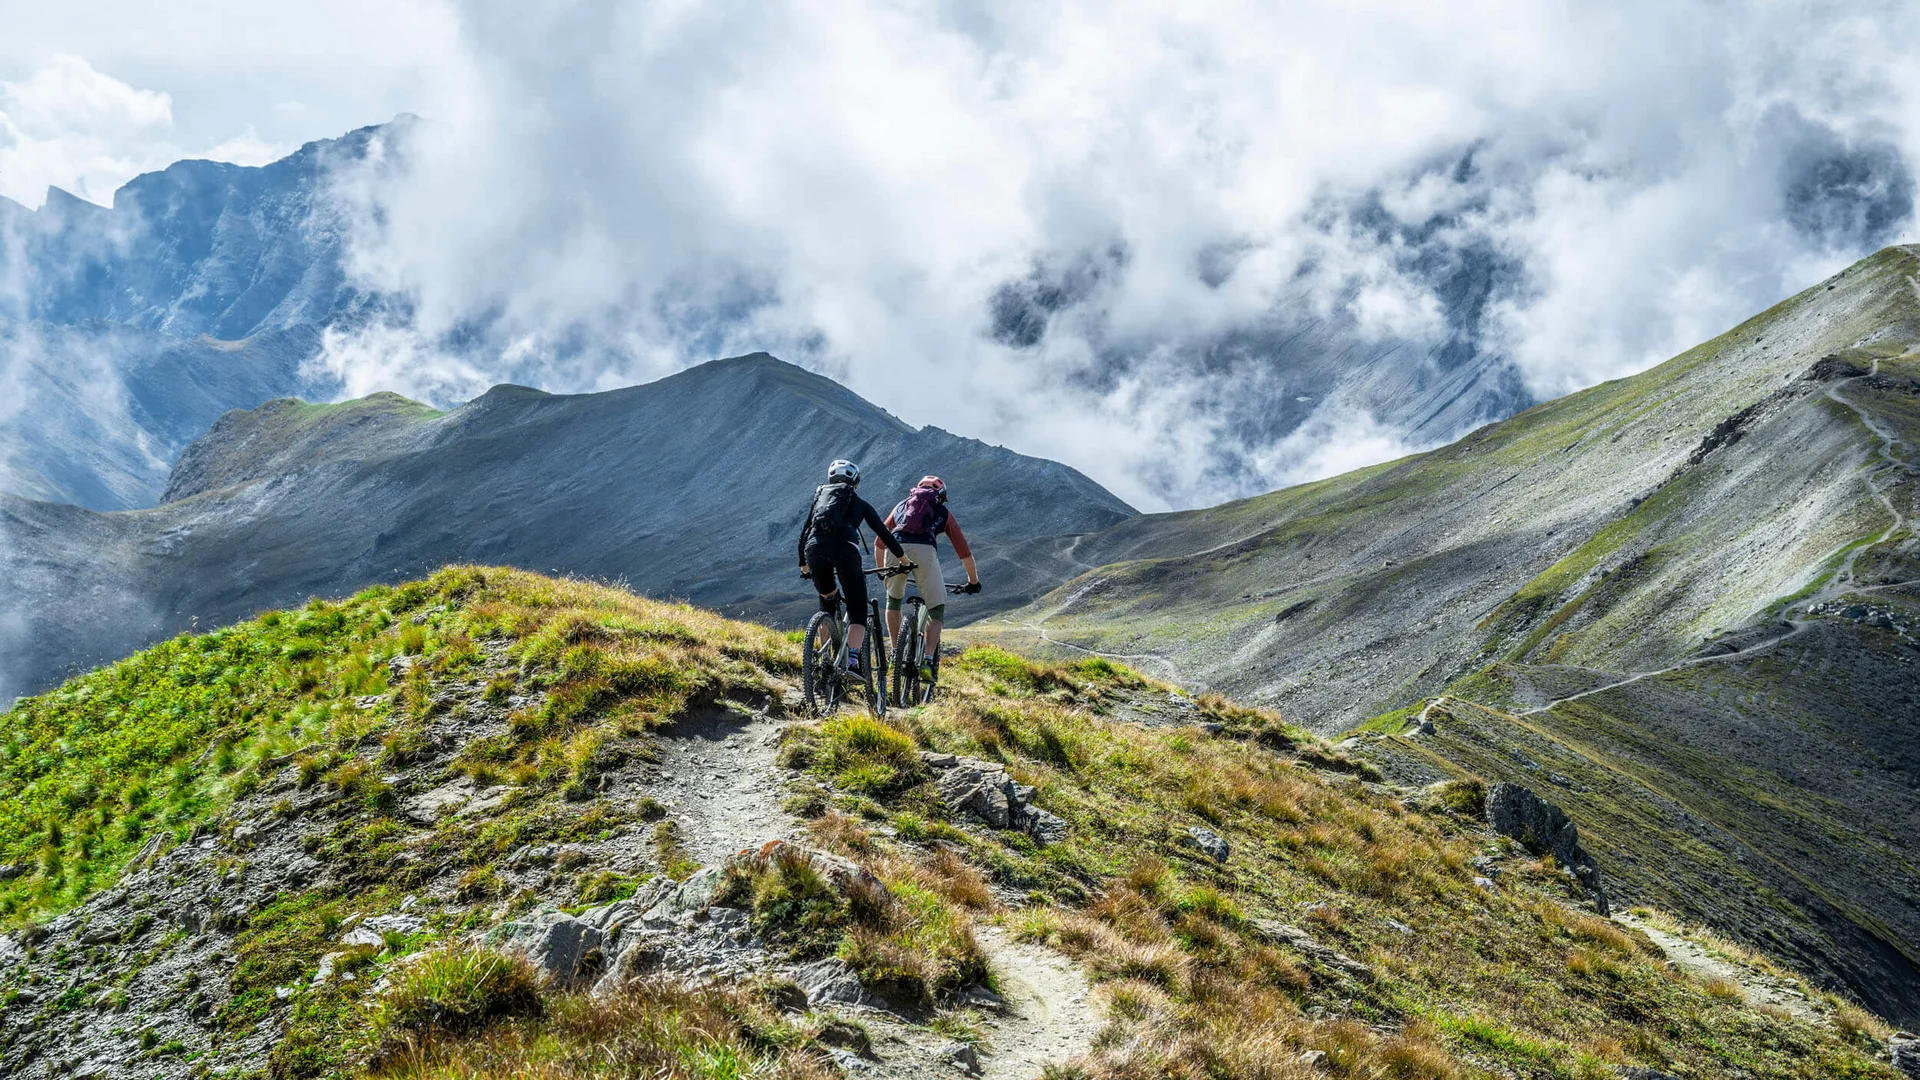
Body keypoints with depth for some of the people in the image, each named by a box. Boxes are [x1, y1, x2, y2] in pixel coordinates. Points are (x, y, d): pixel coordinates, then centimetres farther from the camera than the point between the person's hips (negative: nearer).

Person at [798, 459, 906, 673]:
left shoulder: (819, 497, 33)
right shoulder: (859, 503, 27)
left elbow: (803, 533, 33)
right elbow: (883, 533, 27)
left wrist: (803, 565, 46)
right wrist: (903, 558, 38)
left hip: (814, 547, 3)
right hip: (843, 547, -3)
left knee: (827, 602, 28)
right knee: (858, 610, 4)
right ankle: (853, 662, -16)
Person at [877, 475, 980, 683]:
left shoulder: (902, 505, 35)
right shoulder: (943, 512, 29)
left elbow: (879, 544, 37)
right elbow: (964, 552, 27)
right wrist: (973, 581, 39)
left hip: (895, 549, 2)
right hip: (924, 550, -2)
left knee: (893, 599, 27)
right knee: (936, 609, 9)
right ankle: (929, 660, -8)